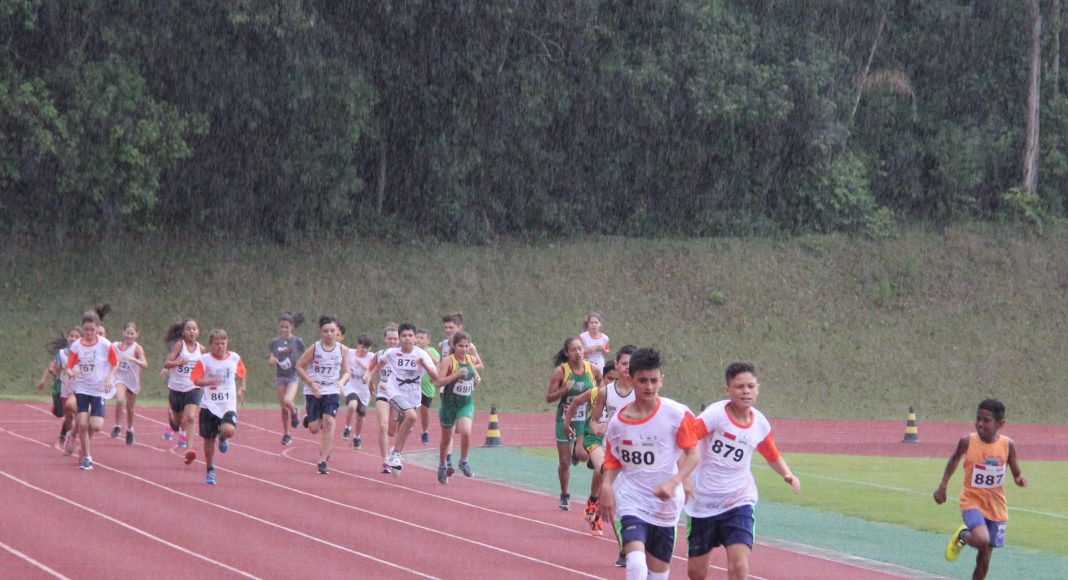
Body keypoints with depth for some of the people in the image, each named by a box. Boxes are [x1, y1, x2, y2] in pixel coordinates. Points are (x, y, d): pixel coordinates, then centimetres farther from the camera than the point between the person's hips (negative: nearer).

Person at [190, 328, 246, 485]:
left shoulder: (234, 358, 3)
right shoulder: (204, 361, -5)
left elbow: (241, 374, 23)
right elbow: (196, 380, -10)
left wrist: (241, 388, 25)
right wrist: (210, 381, -26)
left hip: (228, 405, 0)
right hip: (209, 406, 0)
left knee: (229, 430, -26)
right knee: (209, 439, 5)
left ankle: (223, 439, 13)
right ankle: (210, 471, 23)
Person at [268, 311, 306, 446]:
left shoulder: (297, 341, -4)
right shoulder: (275, 342, 2)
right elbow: (270, 361, 6)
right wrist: (272, 360, -16)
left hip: (293, 376, -3)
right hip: (280, 377, 3)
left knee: (288, 401, -26)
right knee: (283, 408, 6)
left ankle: (295, 411, 9)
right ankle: (286, 435, 19)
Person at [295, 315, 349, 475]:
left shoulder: (342, 350, -1)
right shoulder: (315, 348, -8)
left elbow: (346, 372, 9)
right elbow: (299, 366, -1)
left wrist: (341, 382, -12)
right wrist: (311, 383, -11)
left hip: (332, 391, 1)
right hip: (313, 391, -1)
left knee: (329, 422, -16)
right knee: (314, 429, 0)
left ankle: (323, 461, -10)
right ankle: (308, 418, 40)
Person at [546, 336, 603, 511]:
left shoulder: (592, 369, -6)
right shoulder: (560, 371, -11)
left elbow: (601, 380, 15)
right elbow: (549, 398, -9)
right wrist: (564, 390, -25)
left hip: (586, 419, 1)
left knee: (582, 454, -18)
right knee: (564, 462, 6)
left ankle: (576, 454, 21)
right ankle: (564, 495, 27)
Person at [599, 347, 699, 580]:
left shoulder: (678, 415, -8)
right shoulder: (618, 422, -3)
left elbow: (692, 454, -7)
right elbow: (612, 461, 8)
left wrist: (674, 483, -24)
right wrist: (607, 486, -11)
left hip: (666, 504, 1)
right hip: (632, 501, -1)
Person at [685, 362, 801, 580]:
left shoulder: (760, 424, 0)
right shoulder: (716, 414, -16)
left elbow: (773, 456, 19)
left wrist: (788, 474, 0)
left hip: (738, 502, 2)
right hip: (703, 502, -2)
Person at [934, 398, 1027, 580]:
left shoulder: (1007, 445, -10)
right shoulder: (967, 441, -12)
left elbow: (1016, 473, 2)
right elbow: (955, 459, 8)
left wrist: (1020, 479, -21)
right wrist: (942, 486, 9)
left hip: (996, 508, 2)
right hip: (972, 502, -2)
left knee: (984, 558, 6)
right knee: (982, 540, -29)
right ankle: (963, 536, 7)